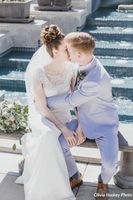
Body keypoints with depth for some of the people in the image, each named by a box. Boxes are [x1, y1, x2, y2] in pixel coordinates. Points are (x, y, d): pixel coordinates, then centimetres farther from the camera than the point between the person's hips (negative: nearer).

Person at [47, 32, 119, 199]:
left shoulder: (96, 81, -38)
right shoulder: (86, 62, -11)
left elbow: (69, 101, -26)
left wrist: (44, 100, -13)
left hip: (104, 125, -7)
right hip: (84, 120, 7)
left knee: (110, 164, -23)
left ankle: (103, 181, 15)